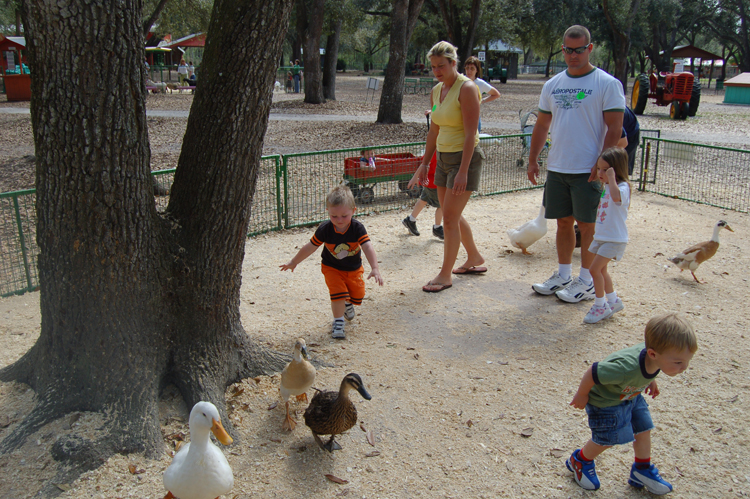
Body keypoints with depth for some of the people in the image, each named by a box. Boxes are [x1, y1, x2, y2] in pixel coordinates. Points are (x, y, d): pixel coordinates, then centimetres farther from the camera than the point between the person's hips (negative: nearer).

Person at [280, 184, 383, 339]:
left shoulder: (357, 228, -25)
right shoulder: (325, 229, -22)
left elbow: (368, 247, -35)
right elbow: (310, 247, -9)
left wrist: (375, 268, -49)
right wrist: (293, 262, 1)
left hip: (354, 269, 2)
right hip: (332, 268, -1)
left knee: (357, 295, 8)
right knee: (338, 292, -20)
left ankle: (347, 304, 45)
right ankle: (338, 322, 0)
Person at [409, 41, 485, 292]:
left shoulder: (466, 88, -15)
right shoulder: (436, 91, 9)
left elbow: (471, 133, -19)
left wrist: (463, 171, -23)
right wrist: (424, 164, 15)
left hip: (465, 158, -8)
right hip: (443, 158, 8)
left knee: (450, 218, -6)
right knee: (453, 216, 15)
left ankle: (445, 275, 6)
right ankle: (475, 258, 35)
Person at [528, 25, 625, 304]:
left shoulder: (607, 84, -5)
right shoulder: (552, 85, 11)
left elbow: (614, 128, -9)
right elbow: (542, 126, 16)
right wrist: (533, 160, 12)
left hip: (588, 170, -5)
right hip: (556, 168, 5)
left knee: (587, 224, 1)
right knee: (563, 221, 12)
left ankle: (586, 282, 12)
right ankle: (563, 276, 24)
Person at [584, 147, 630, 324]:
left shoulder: (622, 186, -18)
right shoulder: (607, 186, 10)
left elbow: (616, 196, -45)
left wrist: (611, 178, -36)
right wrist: (597, 229, 24)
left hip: (614, 238, -10)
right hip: (602, 235, 10)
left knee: (595, 269, -11)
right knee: (601, 269, 17)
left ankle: (600, 305, 4)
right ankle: (613, 301, 33)